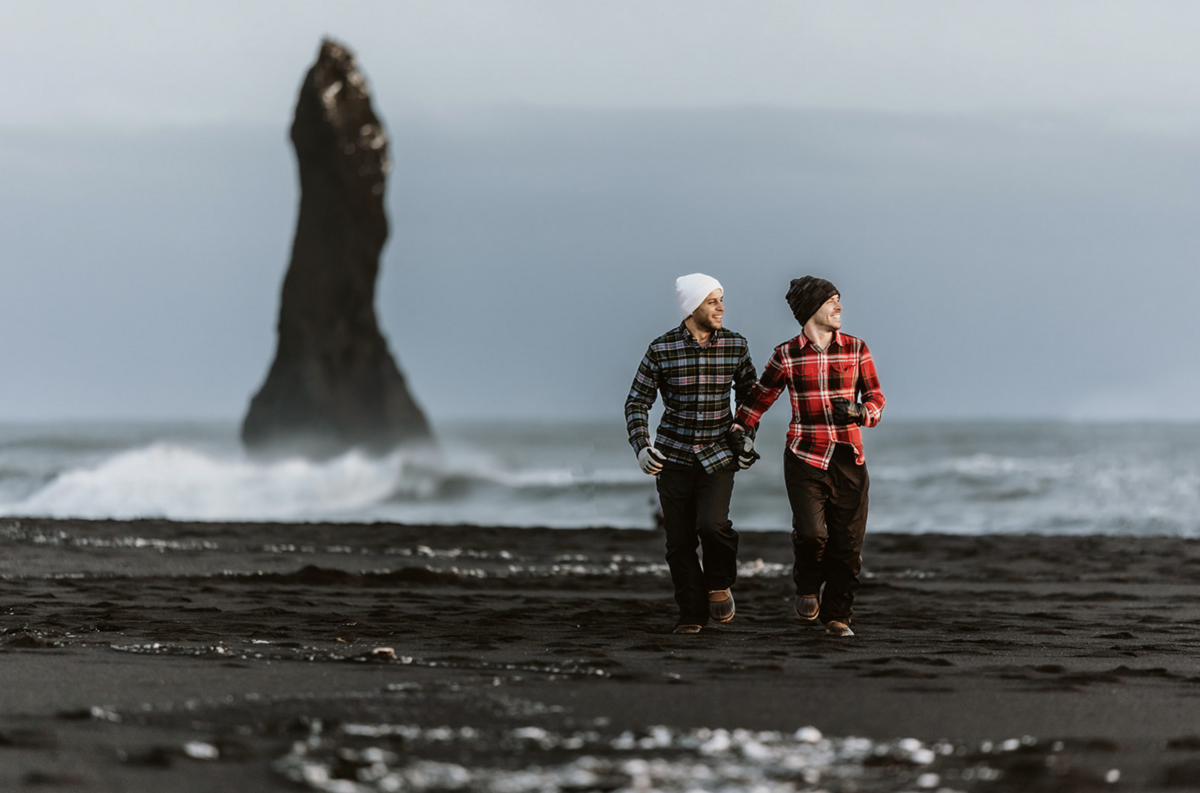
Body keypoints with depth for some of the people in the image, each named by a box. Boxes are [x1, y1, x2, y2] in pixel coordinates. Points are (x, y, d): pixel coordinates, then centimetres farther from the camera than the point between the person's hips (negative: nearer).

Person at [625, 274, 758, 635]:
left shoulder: (735, 346, 0)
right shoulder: (662, 349, -6)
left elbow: (748, 394, 17)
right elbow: (637, 402, 0)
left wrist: (747, 436, 7)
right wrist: (641, 448, -12)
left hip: (718, 455, 0)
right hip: (673, 456, 0)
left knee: (712, 524, -21)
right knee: (680, 541, 0)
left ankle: (719, 584, 7)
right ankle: (692, 614, 16)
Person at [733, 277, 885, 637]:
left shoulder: (855, 350, 6)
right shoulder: (786, 355, 2)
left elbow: (876, 398, 9)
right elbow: (760, 397, 14)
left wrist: (860, 412, -12)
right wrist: (737, 433, 11)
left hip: (849, 459, 2)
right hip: (805, 458, -2)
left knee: (848, 546, 1)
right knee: (811, 533, -19)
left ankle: (837, 616, 18)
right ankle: (807, 587, 12)